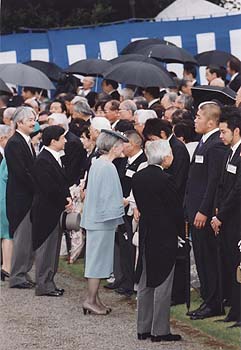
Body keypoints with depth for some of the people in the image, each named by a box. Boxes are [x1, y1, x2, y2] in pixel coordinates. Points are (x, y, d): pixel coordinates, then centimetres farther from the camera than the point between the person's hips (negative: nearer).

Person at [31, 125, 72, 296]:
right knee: (46, 247, -3)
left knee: (53, 248, 14)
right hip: (46, 211, -10)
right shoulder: (43, 161, -19)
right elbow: (49, 187, -23)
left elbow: (62, 182, 17)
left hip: (56, 210, 10)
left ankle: (49, 282, 22)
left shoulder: (55, 158, 12)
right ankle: (43, 285, 3)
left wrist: (67, 197, -1)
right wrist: (65, 201, -13)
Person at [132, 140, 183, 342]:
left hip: (145, 233, 7)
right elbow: (177, 210, -13)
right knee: (162, 283, -1)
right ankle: (160, 331, 1)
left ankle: (143, 328, 18)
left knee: (145, 283, 13)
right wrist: (178, 231, 3)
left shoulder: (138, 178, 3)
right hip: (165, 235, -7)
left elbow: (140, 204, 9)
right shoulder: (164, 180, -18)